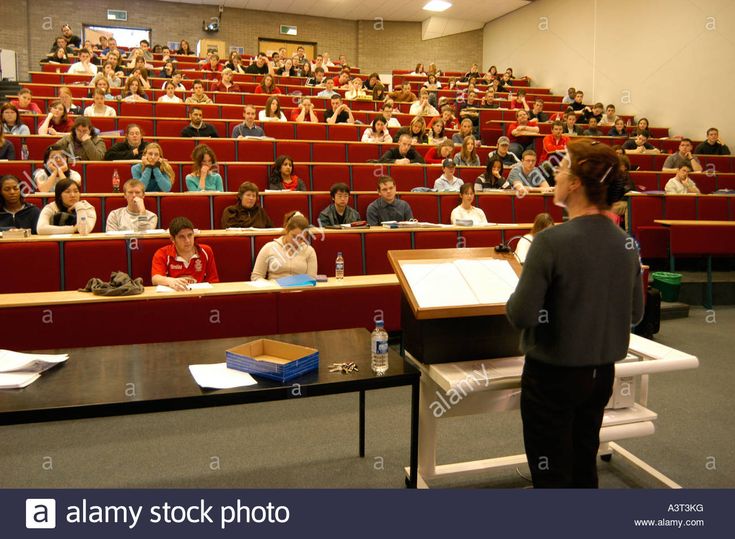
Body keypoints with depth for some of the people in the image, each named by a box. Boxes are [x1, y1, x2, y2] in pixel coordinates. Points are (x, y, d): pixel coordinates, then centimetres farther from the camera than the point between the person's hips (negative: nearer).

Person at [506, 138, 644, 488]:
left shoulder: (551, 241, -21)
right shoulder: (627, 244, -2)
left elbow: (521, 315, -21)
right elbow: (635, 314, 7)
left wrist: (515, 299, 0)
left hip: (553, 375, -6)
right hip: (602, 373, 6)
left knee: (551, 475, 10)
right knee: (584, 466, 22)